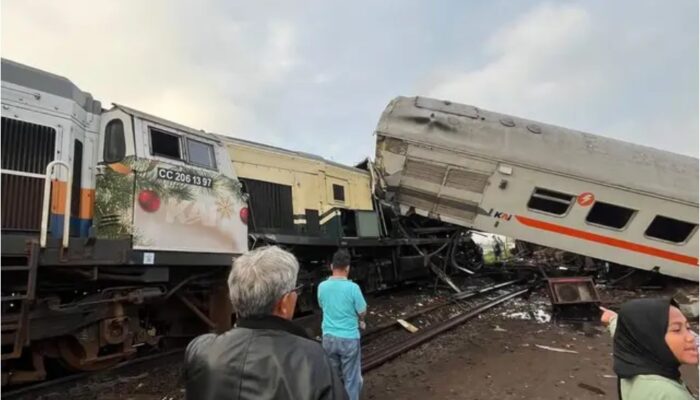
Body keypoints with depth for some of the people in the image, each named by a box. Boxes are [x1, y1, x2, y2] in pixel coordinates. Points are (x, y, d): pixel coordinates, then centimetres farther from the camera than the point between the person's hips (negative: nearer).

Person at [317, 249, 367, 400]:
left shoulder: (322, 286, -6)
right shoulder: (352, 287, -19)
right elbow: (363, 312, -8)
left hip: (329, 337, 4)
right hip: (349, 338, -4)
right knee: (351, 377, 11)